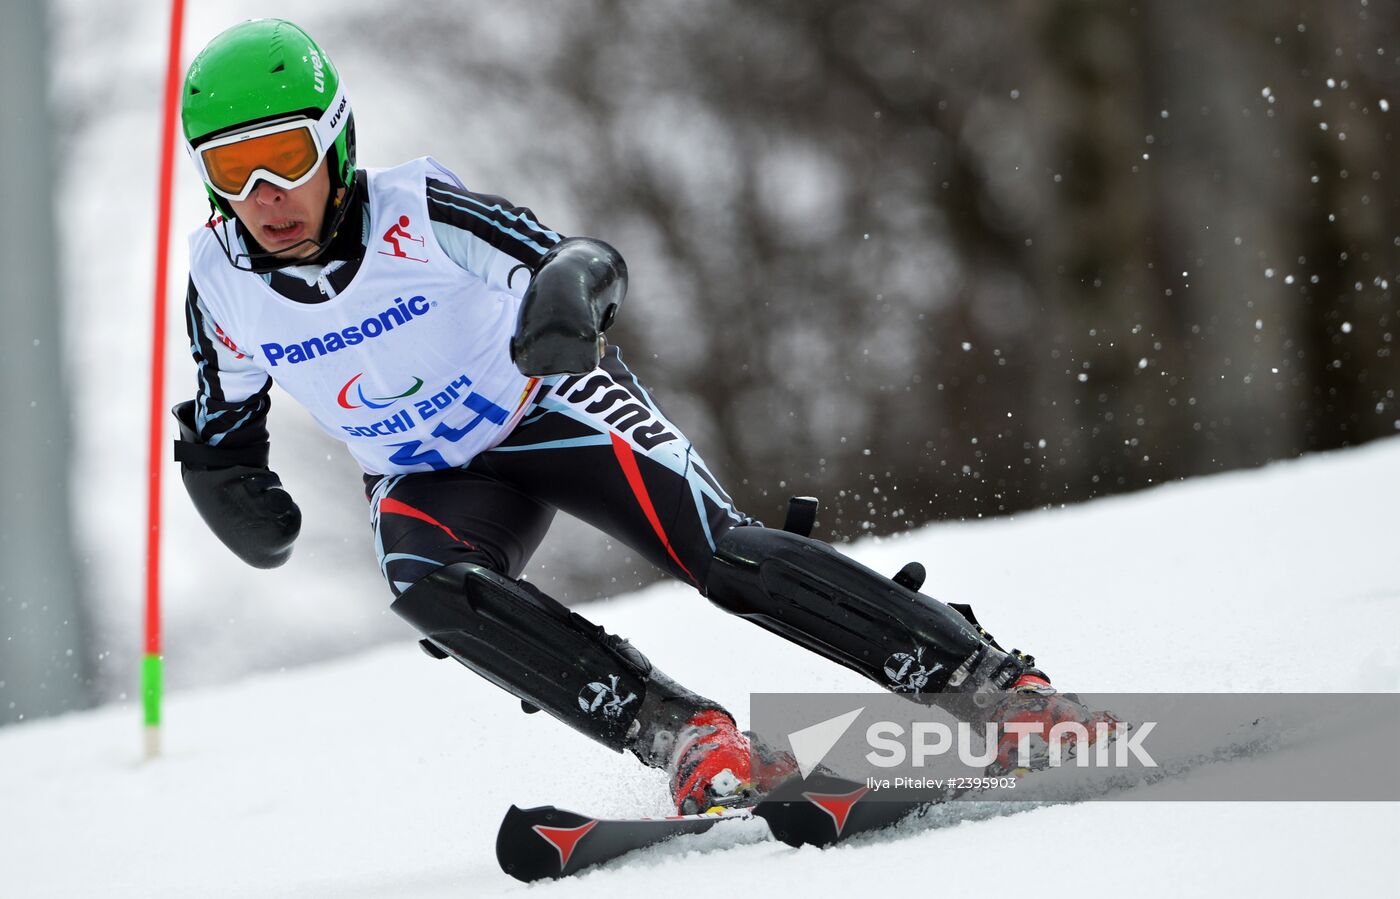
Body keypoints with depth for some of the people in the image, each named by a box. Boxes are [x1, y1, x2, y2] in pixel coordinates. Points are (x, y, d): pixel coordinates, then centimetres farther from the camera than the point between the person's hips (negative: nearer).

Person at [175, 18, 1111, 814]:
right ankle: (680, 734, -30)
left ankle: (995, 682, -18)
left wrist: (573, 291, -47)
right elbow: (224, 414, 6)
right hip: (429, 477, 3)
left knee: (724, 555, -22)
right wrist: (224, 475, -14)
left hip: (552, 408, -3)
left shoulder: (415, 214, -25)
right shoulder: (222, 280, -14)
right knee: (428, 587, -31)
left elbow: (579, 260, -25)